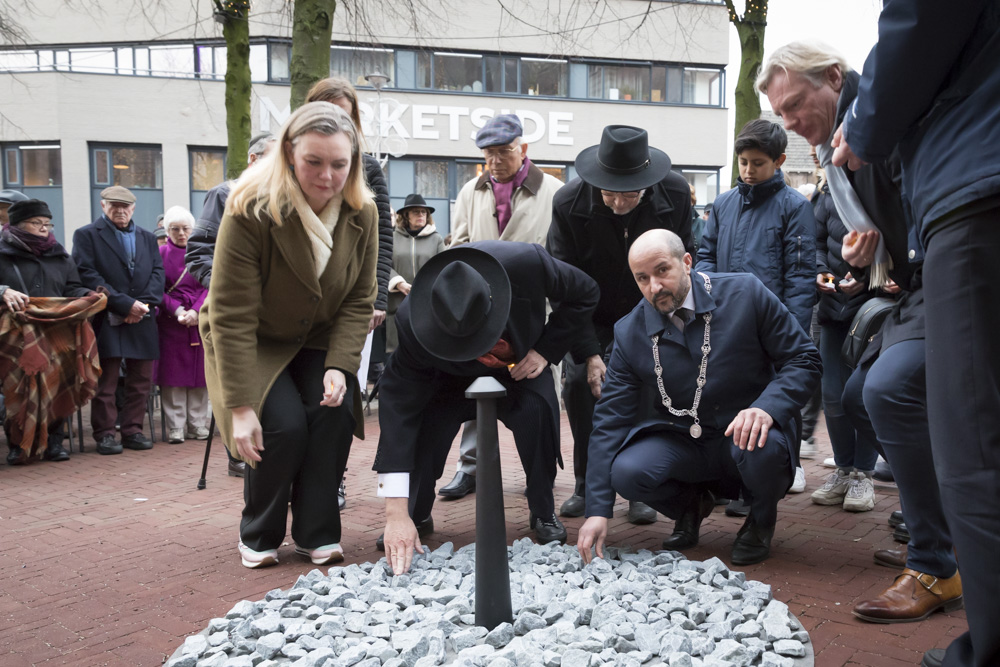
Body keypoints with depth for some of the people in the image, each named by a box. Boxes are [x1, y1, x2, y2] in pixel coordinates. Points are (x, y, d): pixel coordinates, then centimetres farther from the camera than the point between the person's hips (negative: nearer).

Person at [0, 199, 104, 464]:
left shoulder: (60, 256, 21)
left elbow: (73, 289, 16)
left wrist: (89, 297, -5)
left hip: (58, 335, 3)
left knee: (57, 387, -6)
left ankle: (54, 442, 4)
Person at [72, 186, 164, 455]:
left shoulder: (147, 237, 19)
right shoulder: (86, 235, 3)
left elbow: (158, 272, 9)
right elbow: (88, 275, -8)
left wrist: (145, 304, -9)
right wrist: (125, 304, -15)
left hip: (142, 321, 4)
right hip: (107, 320, -4)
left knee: (141, 380, 6)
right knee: (106, 380, -1)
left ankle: (132, 430, 16)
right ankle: (105, 434, 7)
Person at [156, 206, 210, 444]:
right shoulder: (160, 253, 5)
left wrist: (196, 311, -12)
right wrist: (177, 309, -14)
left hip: (200, 320, 2)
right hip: (170, 322, -1)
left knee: (199, 372, 3)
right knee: (173, 375, -2)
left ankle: (198, 426, 10)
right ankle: (175, 429, 3)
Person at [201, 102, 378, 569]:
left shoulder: (362, 214, -14)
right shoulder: (250, 211, -27)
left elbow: (358, 300, -8)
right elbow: (232, 317, -27)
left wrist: (339, 366, -22)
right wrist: (241, 406, -29)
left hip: (318, 341, 4)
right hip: (252, 345, -3)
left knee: (335, 413, -19)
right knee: (285, 424, -21)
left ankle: (316, 534, 0)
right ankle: (257, 537, 4)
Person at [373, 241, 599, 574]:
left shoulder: (527, 263, -39)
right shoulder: (413, 322, -38)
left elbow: (585, 294, -18)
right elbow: (399, 406, -36)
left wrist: (545, 351, -25)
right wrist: (397, 514, -39)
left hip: (522, 364, 0)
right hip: (452, 375, 0)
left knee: (538, 409, -29)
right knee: (425, 416, -25)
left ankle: (544, 513, -3)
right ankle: (416, 516, 4)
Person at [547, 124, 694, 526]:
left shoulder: (675, 194, -20)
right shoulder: (569, 202, -24)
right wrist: (588, 353, -23)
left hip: (647, 312, 0)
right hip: (590, 314, 0)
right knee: (577, 381, -11)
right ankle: (586, 485, 6)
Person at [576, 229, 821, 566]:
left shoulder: (745, 293, -12)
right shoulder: (630, 332, -6)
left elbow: (803, 359, -8)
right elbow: (611, 417, -7)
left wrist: (766, 408, -30)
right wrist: (597, 510, -14)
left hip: (745, 433, -1)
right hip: (680, 443, 2)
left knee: (763, 449, -36)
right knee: (626, 472, -26)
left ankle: (762, 519, 3)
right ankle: (690, 505, 12)